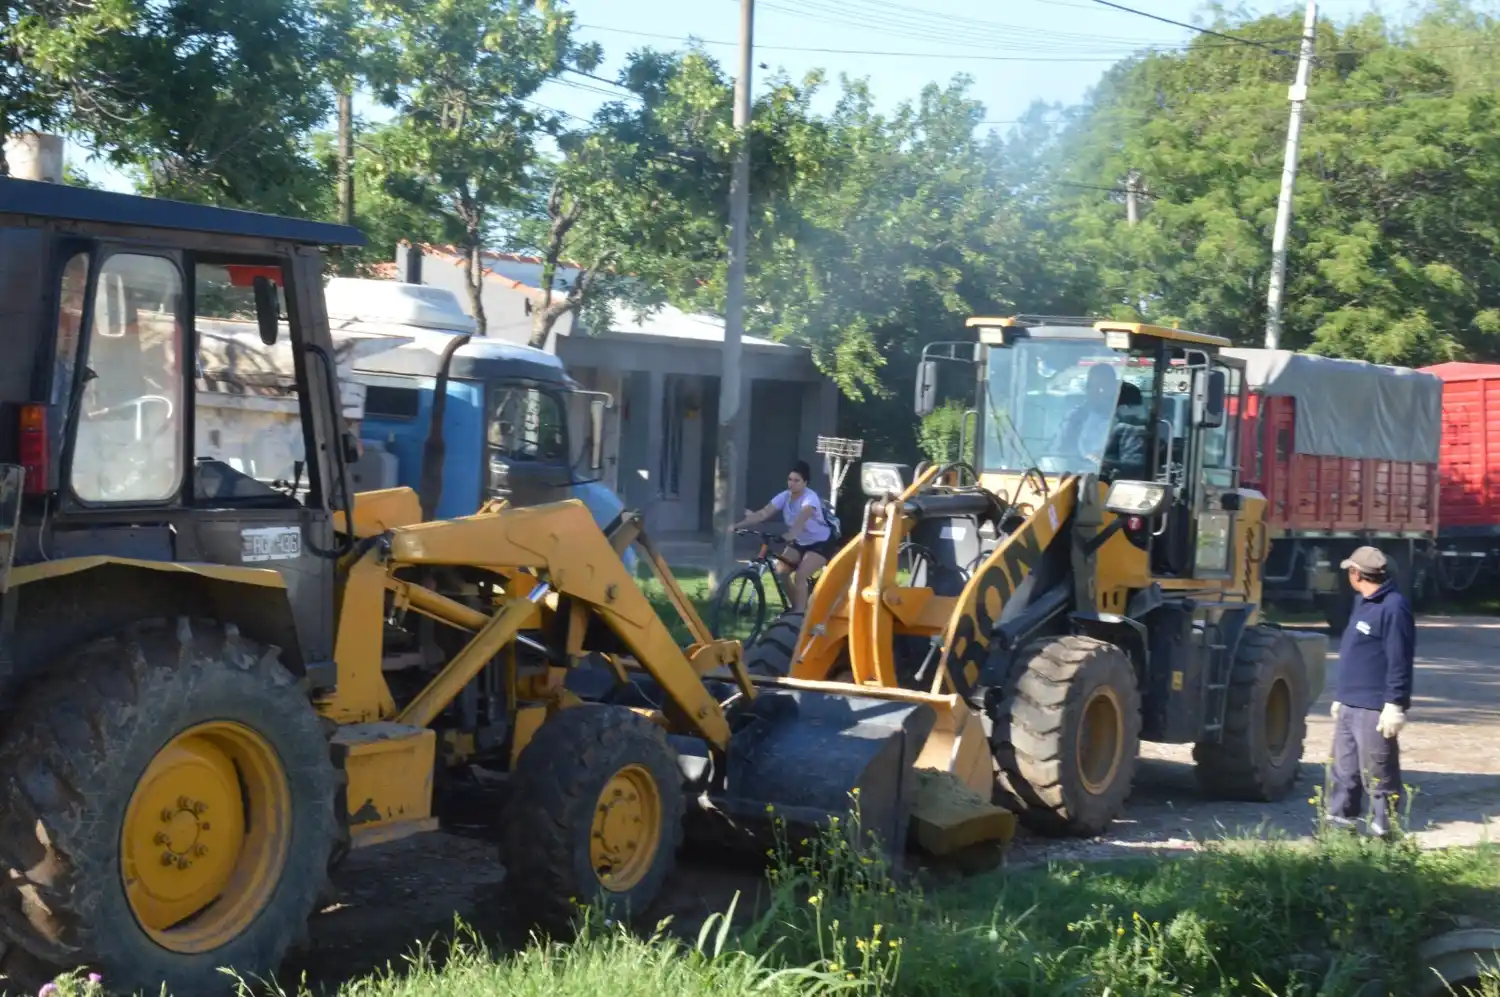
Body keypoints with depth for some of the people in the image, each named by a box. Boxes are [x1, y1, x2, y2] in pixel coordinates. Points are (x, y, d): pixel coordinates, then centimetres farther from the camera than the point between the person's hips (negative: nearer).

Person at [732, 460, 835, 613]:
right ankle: (796, 607, 7)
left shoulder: (810, 497, -25)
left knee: (800, 576, -24)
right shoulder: (785, 496, -8)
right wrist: (736, 525, -31)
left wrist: (791, 534, -66)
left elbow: (802, 517, -46)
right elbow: (763, 514, -18)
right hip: (799, 542, 7)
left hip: (820, 543, -7)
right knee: (780, 571, -10)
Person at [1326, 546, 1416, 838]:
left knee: (1377, 772, -3)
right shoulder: (1363, 602, 17)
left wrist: (1395, 704, -20)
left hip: (1373, 709, -9)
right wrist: (1339, 696, 24)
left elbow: (1400, 662, -18)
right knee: (1344, 770, 13)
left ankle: (1383, 828, 4)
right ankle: (1340, 820, 19)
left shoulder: (1393, 607, -14)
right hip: (1349, 705, 9)